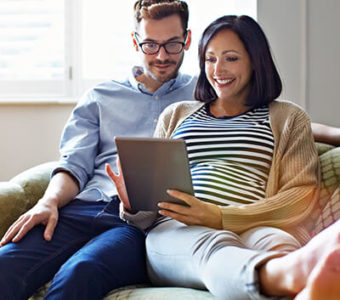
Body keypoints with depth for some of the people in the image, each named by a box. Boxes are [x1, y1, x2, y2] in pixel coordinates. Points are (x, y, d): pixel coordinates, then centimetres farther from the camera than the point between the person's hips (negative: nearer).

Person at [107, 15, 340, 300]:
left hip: (255, 228, 0)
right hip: (174, 231, 1)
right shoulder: (175, 115, 30)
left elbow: (301, 195, 5)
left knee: (279, 244, -39)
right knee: (215, 246, -38)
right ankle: (296, 273, -70)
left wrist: (219, 216, -10)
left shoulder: (289, 118, 21)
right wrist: (133, 204, -1)